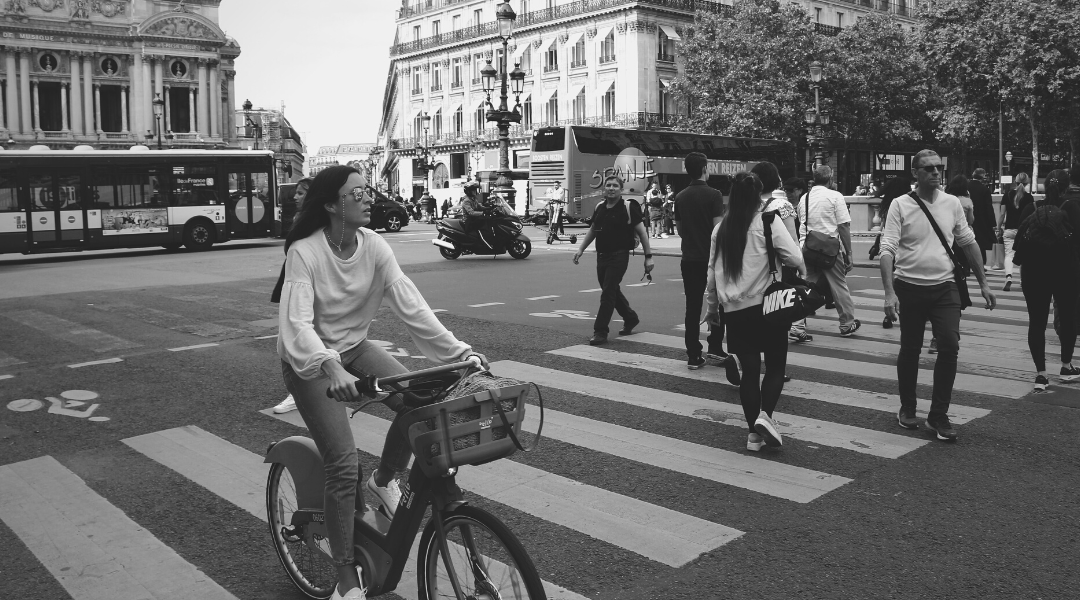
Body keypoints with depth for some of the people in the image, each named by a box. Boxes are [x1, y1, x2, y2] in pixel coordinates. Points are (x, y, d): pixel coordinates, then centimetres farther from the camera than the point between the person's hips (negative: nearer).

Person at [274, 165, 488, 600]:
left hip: (354, 347, 5)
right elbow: (297, 324, -36)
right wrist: (331, 368, -54)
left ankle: (383, 481, 11)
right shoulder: (304, 253, -24)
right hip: (310, 361, -5)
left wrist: (459, 351, -28)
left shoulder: (374, 247, -11)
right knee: (343, 465, -15)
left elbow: (410, 305, -17)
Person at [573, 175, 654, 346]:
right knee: (611, 291, 16)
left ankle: (600, 332, -2)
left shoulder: (628, 207, -8)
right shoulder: (599, 207, 9)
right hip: (601, 255, 7)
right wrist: (581, 249, 13)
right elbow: (592, 230, 21)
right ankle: (630, 318, 38)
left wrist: (648, 256, -9)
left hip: (619, 256, -6)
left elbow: (642, 232, -7)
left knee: (608, 292, -8)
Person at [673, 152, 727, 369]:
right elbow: (718, 229, -15)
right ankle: (715, 348, 6)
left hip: (689, 259, 4)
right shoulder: (713, 195, -10)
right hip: (712, 257, -4)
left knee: (692, 307, 6)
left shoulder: (680, 197, 6)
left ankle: (693, 356, 5)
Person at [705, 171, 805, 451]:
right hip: (766, 305, -4)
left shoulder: (721, 229, 7)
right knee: (775, 365, 11)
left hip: (733, 310, 4)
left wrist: (713, 307, 23)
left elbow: (712, 273, 11)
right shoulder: (767, 222, -6)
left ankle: (754, 433, 13)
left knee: (748, 370, 11)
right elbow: (795, 258, -14)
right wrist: (802, 274, 8)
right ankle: (765, 415, -10)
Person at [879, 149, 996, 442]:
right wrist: (889, 292, -22)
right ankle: (907, 408, 29)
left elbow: (968, 242, 13)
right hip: (910, 287, -2)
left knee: (950, 345, -11)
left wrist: (983, 283, 12)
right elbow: (887, 250, -12)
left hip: (944, 286, 2)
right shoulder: (900, 205, -6)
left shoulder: (952, 203, 5)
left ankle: (938, 415, 1)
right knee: (910, 350, 9)